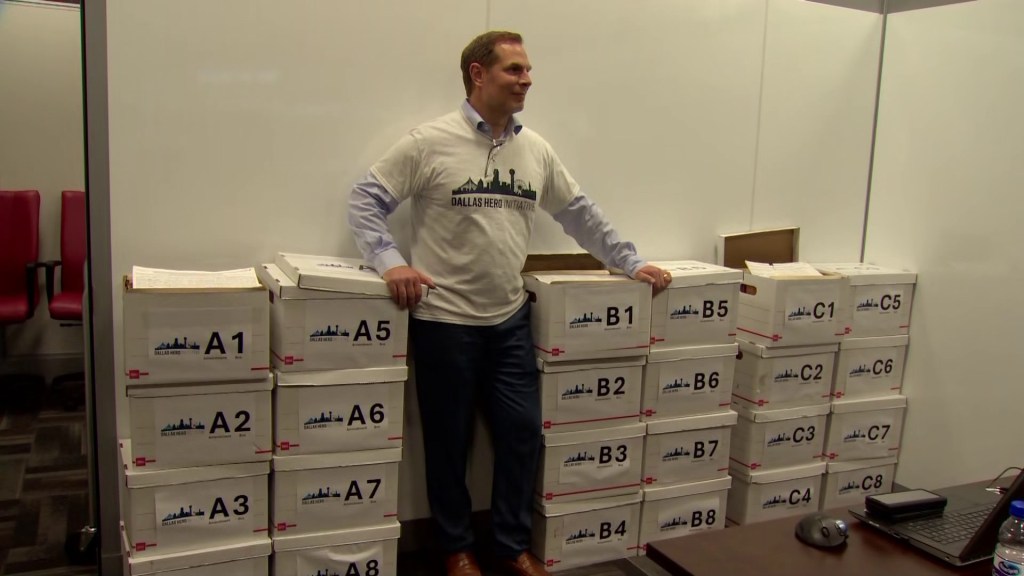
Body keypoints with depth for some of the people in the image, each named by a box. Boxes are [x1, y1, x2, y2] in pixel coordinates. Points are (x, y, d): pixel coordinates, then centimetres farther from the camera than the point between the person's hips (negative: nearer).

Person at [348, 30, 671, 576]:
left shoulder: (535, 149, 8)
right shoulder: (430, 142, -8)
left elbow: (579, 212, 16)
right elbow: (365, 200, -5)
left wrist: (631, 262, 13)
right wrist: (390, 262, -20)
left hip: (510, 320, 5)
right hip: (444, 320, -4)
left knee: (522, 433, 9)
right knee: (449, 441, 9)